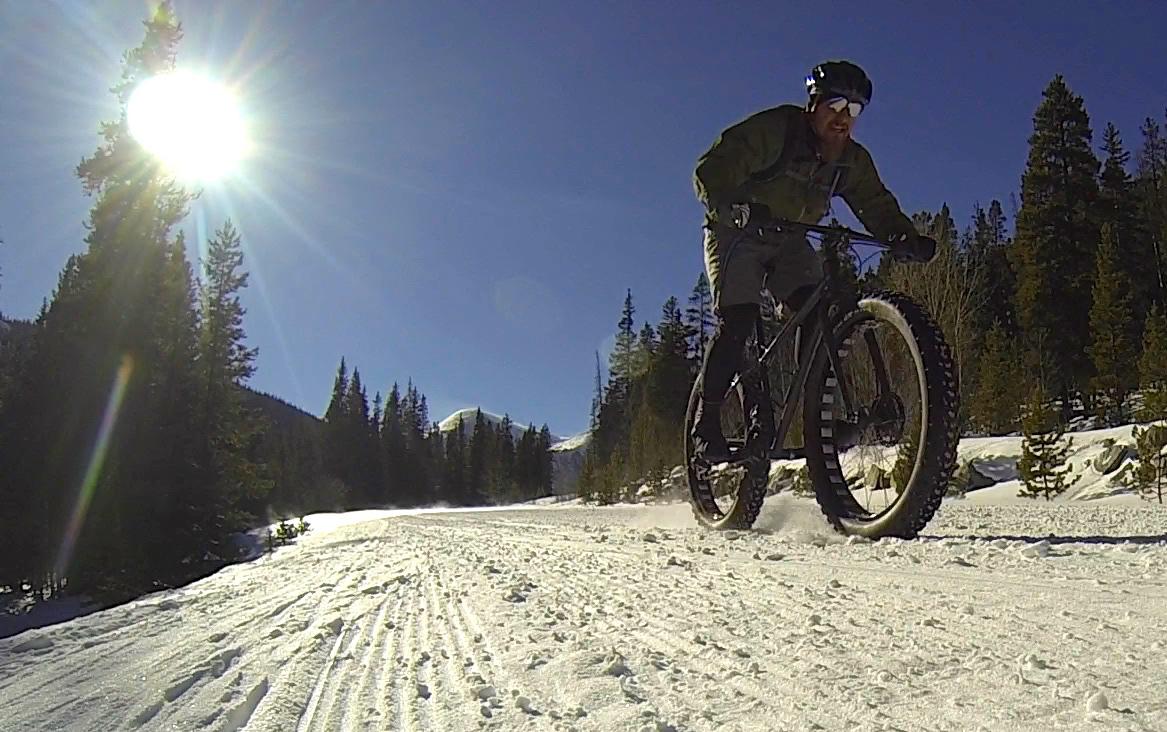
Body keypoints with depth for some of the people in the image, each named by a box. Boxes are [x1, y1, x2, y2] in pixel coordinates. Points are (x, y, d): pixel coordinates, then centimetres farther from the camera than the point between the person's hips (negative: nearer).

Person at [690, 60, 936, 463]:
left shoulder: (853, 160, -1)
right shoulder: (770, 130, -19)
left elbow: (877, 205, -2)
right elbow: (710, 171, -26)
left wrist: (905, 236, -24)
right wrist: (735, 207, -46)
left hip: (788, 244, 6)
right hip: (736, 234, -5)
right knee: (737, 320, -21)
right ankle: (707, 421, -12)